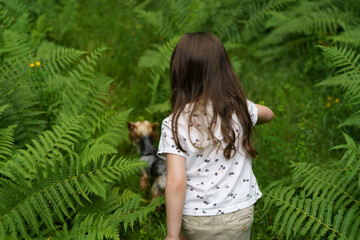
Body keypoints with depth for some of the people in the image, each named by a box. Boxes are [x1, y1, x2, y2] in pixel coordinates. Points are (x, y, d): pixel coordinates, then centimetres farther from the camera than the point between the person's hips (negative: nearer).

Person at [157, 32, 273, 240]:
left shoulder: (175, 125, -16)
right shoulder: (240, 109, -6)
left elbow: (176, 183, -20)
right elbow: (268, 114, 18)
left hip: (196, 221, -2)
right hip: (240, 215, 2)